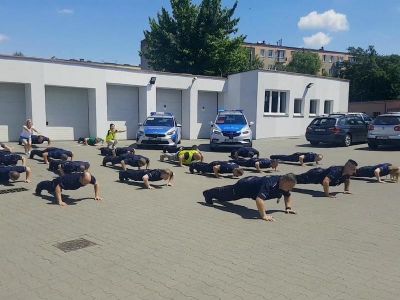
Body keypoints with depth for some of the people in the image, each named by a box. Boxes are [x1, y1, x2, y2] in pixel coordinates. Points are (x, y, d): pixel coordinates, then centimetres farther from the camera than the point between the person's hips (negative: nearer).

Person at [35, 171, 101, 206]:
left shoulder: (90, 178, -37)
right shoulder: (72, 179, -53)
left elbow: (96, 184, -15)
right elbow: (58, 187, -51)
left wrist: (97, 196, -21)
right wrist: (60, 201, -56)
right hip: (59, 182, -6)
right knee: (50, 186, 27)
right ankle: (40, 186, 58)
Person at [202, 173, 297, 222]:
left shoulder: (284, 184, -19)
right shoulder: (270, 184, -45)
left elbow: (288, 195, 3)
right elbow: (259, 199, -56)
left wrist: (288, 207, -11)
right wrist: (263, 215, -57)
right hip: (245, 185, -8)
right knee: (226, 193, 18)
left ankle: (214, 196, 62)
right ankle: (208, 193, 44)